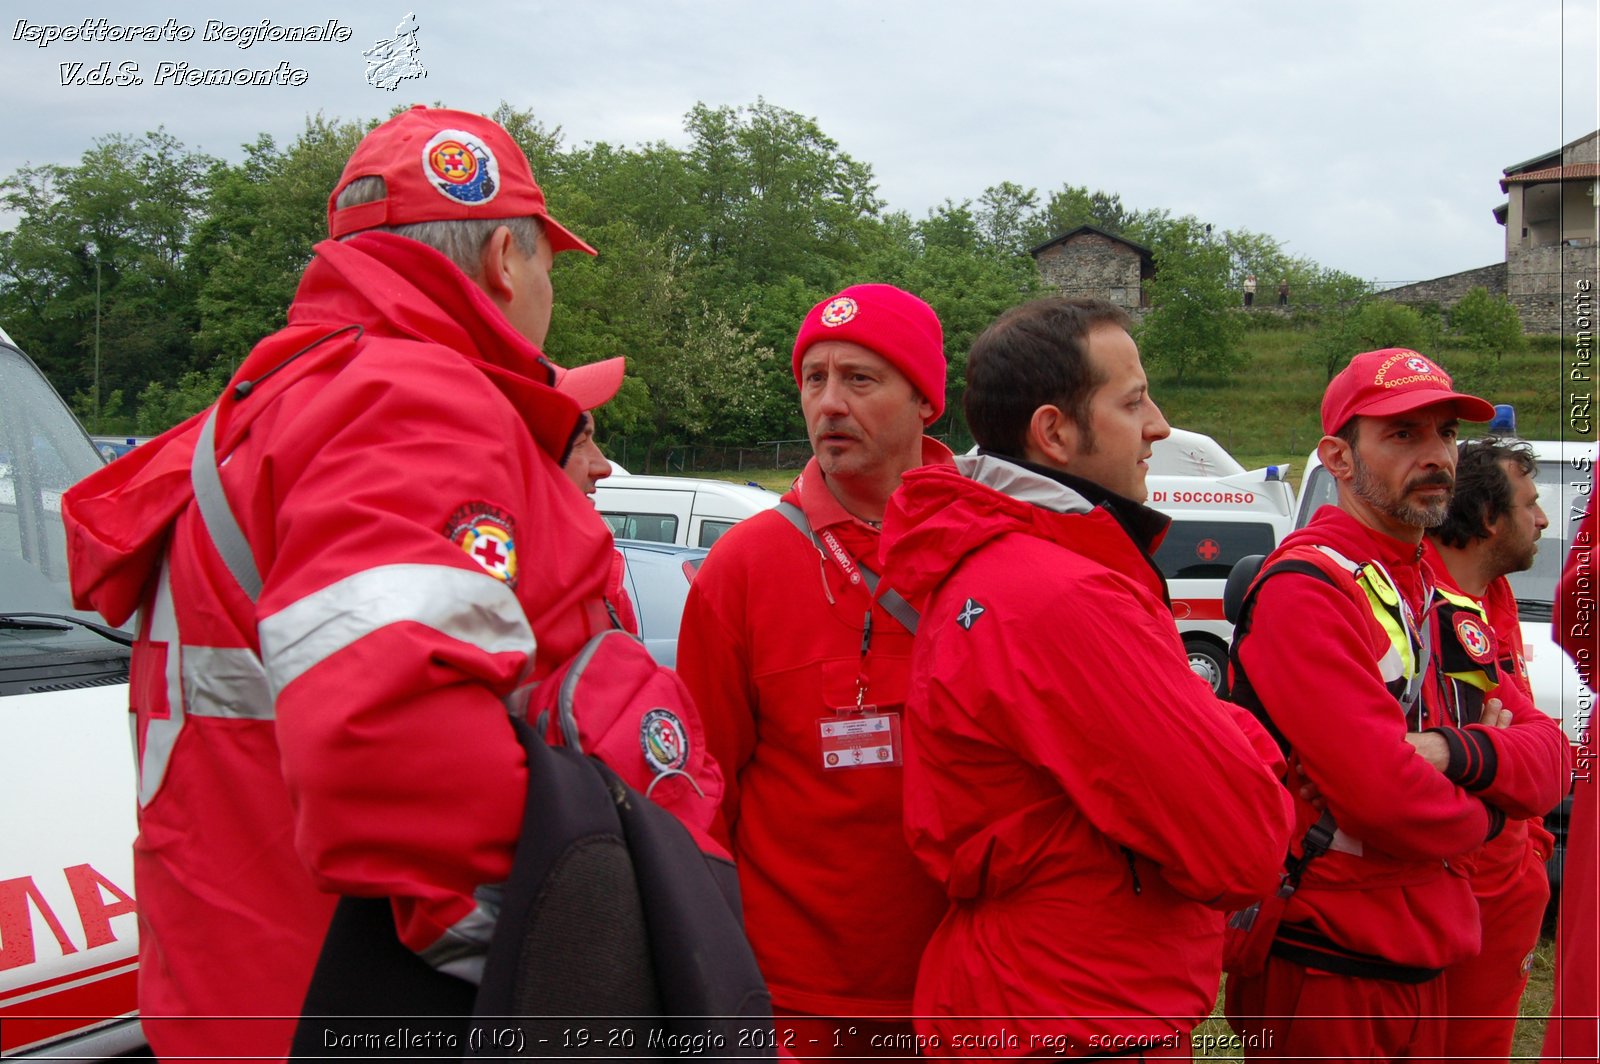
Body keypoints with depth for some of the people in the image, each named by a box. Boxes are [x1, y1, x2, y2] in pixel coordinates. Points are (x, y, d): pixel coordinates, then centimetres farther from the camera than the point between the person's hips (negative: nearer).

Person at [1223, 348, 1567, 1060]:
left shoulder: (1438, 594, 13)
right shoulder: (1307, 586, -19)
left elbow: (1545, 755, 6)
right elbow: (1384, 795, -28)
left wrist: (1454, 753, -16)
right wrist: (1483, 812, -6)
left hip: (1421, 967, 9)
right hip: (1325, 973, -9)